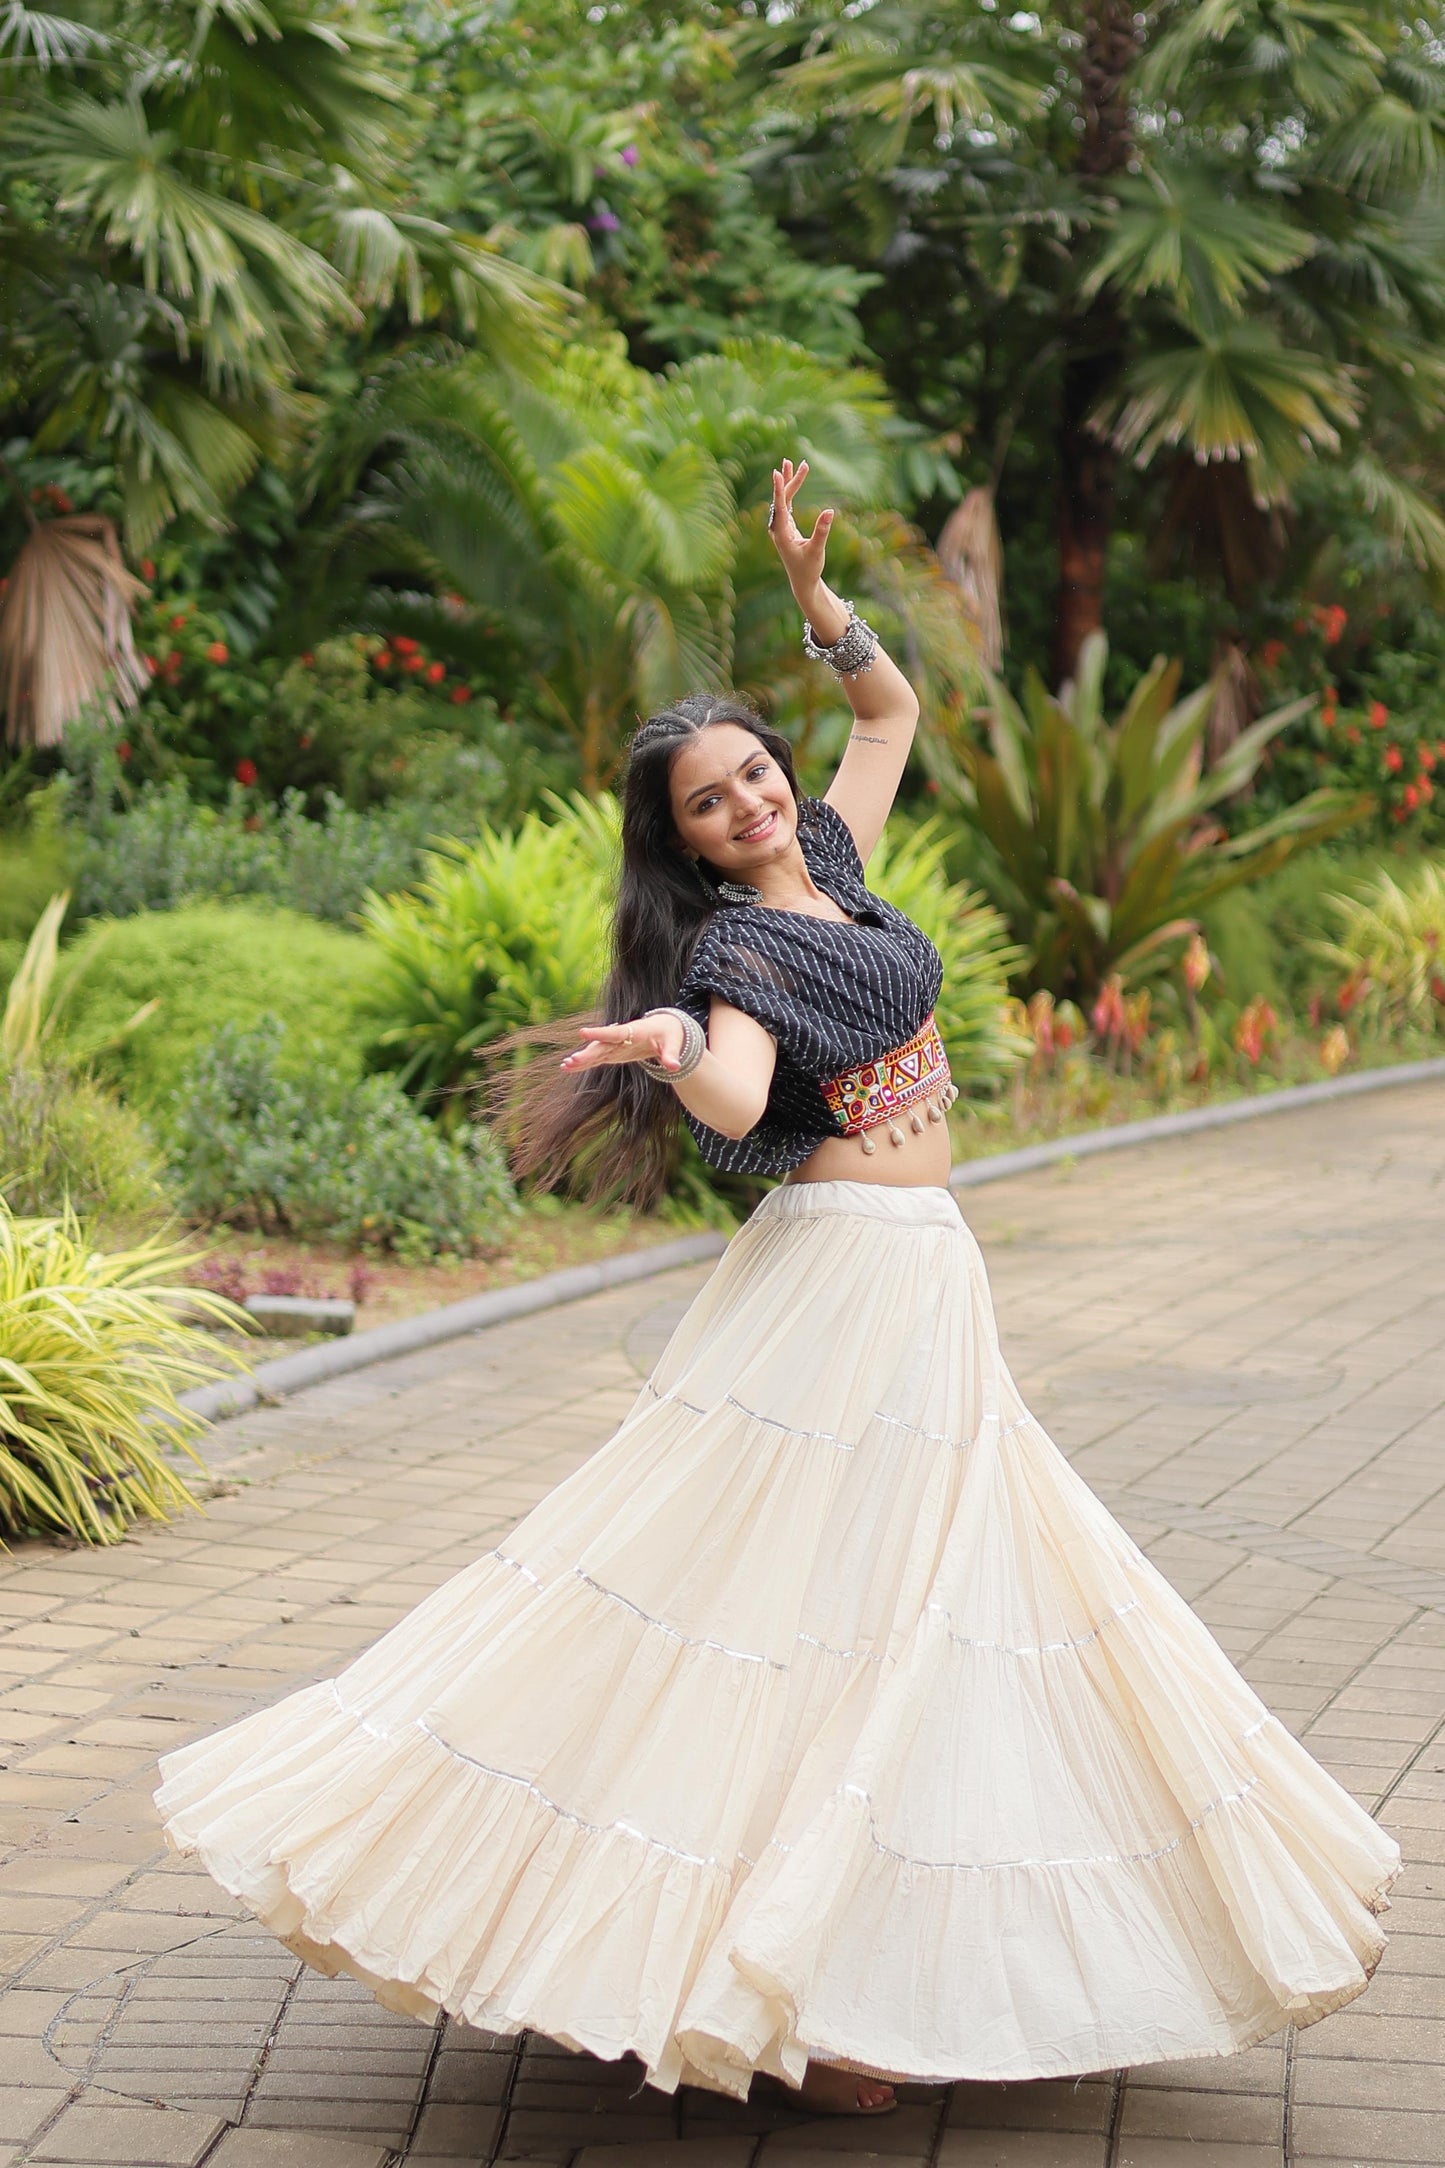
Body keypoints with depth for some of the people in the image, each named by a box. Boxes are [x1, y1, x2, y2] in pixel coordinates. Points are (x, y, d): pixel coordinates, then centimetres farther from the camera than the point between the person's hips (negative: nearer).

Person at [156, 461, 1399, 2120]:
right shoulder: (733, 943, -13)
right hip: (840, 1274, -9)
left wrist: (813, 594, 7)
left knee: (916, 1596, 11)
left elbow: (892, 708, 21)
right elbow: (731, 1098, -32)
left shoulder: (831, 863, 9)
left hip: (925, 1288, 9)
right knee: (792, 1596, -8)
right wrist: (671, 1042, -52)